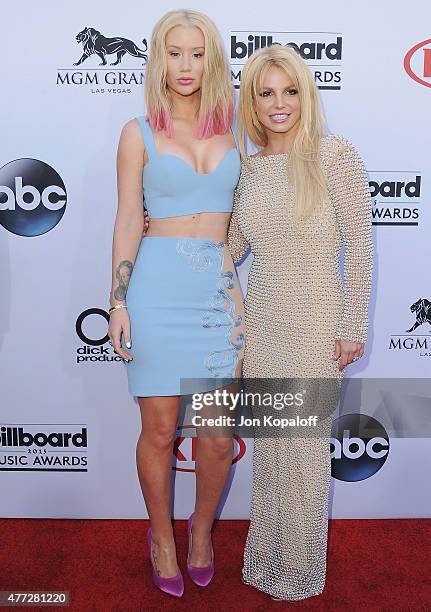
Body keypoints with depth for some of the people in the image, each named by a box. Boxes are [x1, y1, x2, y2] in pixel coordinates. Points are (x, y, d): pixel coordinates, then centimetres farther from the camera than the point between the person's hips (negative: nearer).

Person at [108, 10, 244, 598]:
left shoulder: (230, 129, 12)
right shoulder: (139, 134, 4)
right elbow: (128, 221, 1)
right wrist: (118, 301, -5)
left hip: (220, 288, 3)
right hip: (159, 286, -2)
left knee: (218, 434, 4)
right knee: (159, 429, 4)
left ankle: (202, 529, 32)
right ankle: (162, 537, 29)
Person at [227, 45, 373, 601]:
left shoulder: (333, 155, -10)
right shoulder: (248, 165, 6)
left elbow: (359, 246, -10)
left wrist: (353, 327, -10)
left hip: (315, 325, -5)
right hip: (260, 320, 5)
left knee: (305, 447, 6)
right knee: (269, 443, 16)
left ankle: (300, 572, 31)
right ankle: (267, 559, 37)